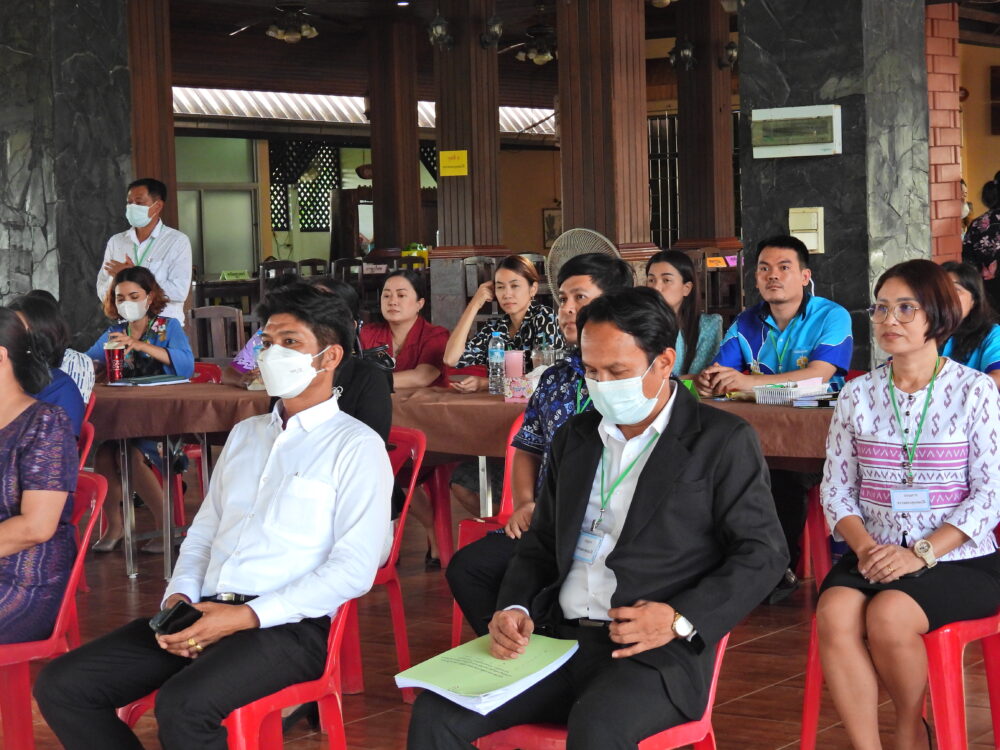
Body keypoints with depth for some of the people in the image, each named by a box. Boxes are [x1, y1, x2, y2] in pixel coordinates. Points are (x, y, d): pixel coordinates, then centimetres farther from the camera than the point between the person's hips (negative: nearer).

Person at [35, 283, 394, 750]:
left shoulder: (356, 447, 0)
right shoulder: (245, 434, 23)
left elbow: (353, 570, -10)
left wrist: (246, 616, -16)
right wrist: (179, 598, 2)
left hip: (287, 625, -7)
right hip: (205, 613, 7)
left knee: (182, 705, -35)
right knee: (61, 686, -10)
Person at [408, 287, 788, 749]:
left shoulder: (723, 441, 1)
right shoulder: (574, 438, 19)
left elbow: (763, 552, -2)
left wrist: (681, 619, -16)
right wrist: (516, 610, 1)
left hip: (657, 654, -5)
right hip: (558, 638, 5)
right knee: (434, 713, -16)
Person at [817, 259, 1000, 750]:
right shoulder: (857, 395, 9)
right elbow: (836, 489, 7)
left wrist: (921, 554, -16)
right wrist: (864, 545, -13)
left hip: (959, 559, -3)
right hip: (876, 556, 3)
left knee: (887, 615, -30)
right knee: (834, 614, -27)